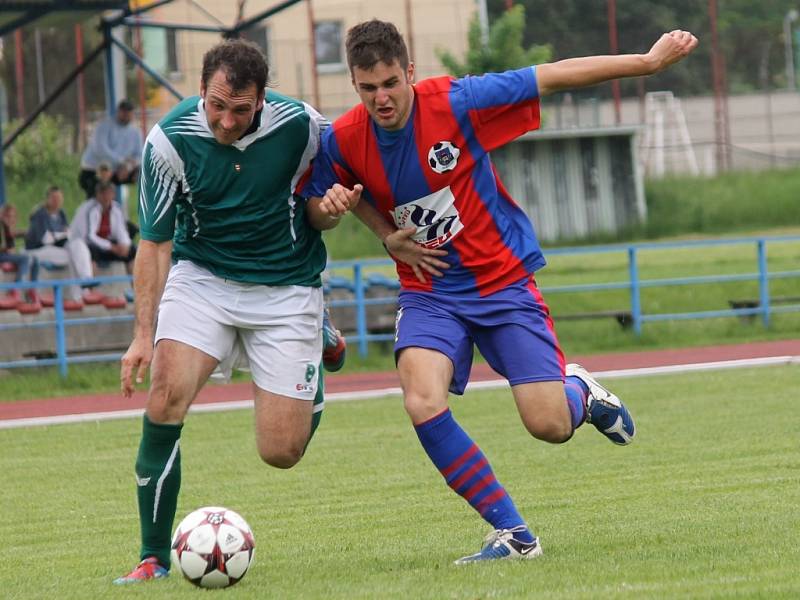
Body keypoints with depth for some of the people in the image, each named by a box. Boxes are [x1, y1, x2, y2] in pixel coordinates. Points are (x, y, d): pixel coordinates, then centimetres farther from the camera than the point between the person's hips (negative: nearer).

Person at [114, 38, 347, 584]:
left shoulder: (301, 126, -17)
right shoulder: (171, 140, -17)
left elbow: (323, 216, 0)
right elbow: (155, 242, -7)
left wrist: (328, 208, -24)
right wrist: (144, 334, -13)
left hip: (287, 288, 0)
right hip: (201, 278, 0)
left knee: (281, 453, -2)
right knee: (165, 398, -24)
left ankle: (321, 342, 31)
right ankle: (155, 557, -9)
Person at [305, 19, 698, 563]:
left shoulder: (455, 103, -18)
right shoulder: (341, 141, -10)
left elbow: (556, 76, -12)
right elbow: (346, 193, 14)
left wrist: (649, 62, -11)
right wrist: (389, 236, -5)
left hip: (503, 279, -2)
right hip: (428, 290, 2)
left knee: (550, 426, -9)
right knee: (423, 403, -26)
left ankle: (580, 391, 31)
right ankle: (514, 534, -13)